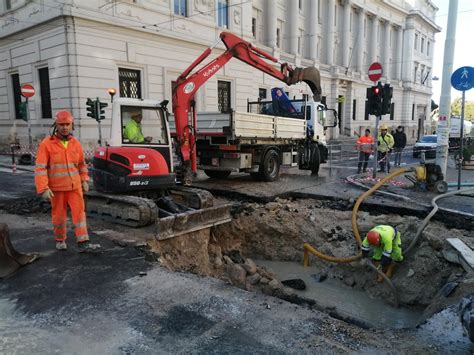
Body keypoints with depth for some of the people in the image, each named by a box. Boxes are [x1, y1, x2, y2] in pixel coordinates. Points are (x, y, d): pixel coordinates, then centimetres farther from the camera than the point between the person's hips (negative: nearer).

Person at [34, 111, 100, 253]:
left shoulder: (75, 143, 2)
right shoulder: (47, 144, -10)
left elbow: (81, 163, 14)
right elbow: (40, 168, -13)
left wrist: (85, 180, 8)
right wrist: (43, 188, -19)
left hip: (75, 186, 3)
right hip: (57, 187, -3)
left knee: (79, 212, -4)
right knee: (59, 214, 10)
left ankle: (83, 244, -3)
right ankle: (60, 240, 29)